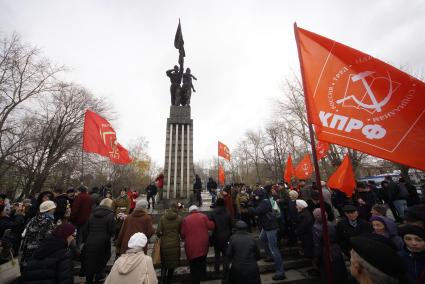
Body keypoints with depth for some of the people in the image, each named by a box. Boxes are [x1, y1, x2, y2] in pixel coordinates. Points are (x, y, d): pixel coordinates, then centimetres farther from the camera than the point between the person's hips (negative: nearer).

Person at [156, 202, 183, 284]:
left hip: (164, 244, 1)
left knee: (164, 264, 22)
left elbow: (158, 232, -8)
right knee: (172, 264, 20)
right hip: (175, 244, 0)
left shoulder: (162, 218, -8)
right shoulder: (179, 219, -11)